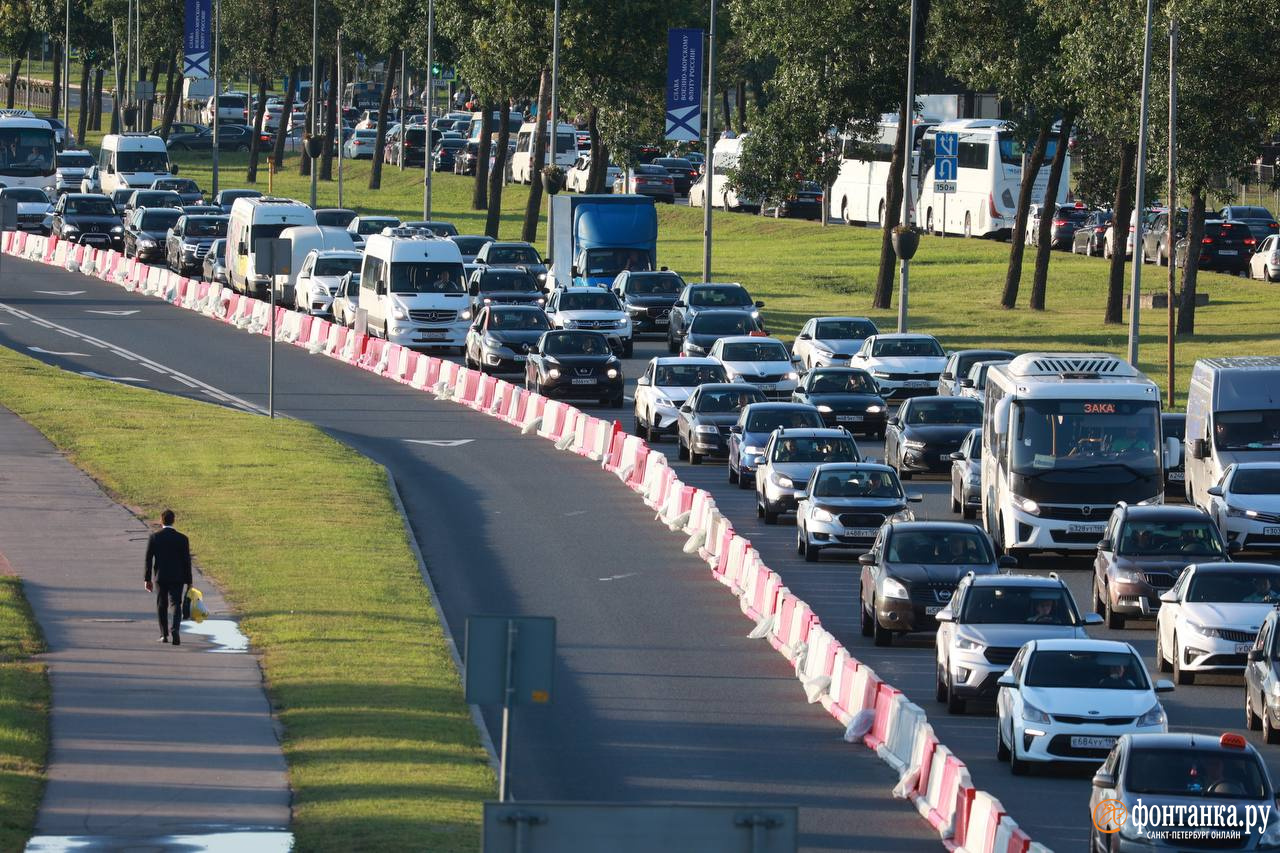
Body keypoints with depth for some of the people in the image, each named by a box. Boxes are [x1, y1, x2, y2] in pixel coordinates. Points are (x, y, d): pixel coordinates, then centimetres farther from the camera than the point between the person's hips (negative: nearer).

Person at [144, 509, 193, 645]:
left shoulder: (154, 537, -4)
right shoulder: (182, 539, -5)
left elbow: (148, 559, -2)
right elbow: (187, 561, -2)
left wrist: (147, 579, 4)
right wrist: (188, 581, 5)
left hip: (160, 578, 1)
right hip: (177, 578, -1)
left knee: (161, 606, 14)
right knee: (175, 605, -1)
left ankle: (164, 635, 17)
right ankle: (174, 630, -24)